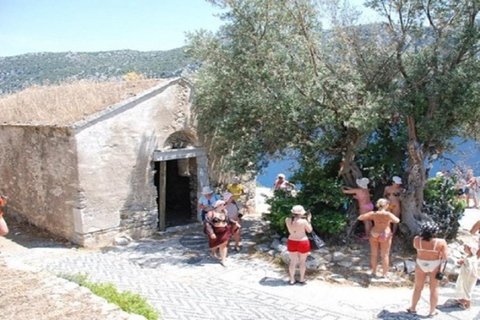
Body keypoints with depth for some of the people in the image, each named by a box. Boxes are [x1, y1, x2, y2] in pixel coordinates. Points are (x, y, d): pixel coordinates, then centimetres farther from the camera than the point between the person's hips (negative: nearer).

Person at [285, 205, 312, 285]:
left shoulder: (287, 220, -10)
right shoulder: (303, 221, -21)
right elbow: (309, 230, -6)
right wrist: (308, 219, 1)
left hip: (292, 242, 3)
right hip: (303, 243, -3)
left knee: (293, 261, 14)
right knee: (302, 261, 15)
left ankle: (292, 280, 21)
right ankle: (301, 279, 26)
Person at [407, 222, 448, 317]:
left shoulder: (417, 240, -16)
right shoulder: (441, 242, -22)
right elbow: (445, 258, -17)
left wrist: (423, 235, 6)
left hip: (421, 265, 1)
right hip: (435, 266, -1)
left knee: (418, 287, 18)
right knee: (434, 288, 15)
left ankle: (413, 308, 30)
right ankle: (432, 311, 26)